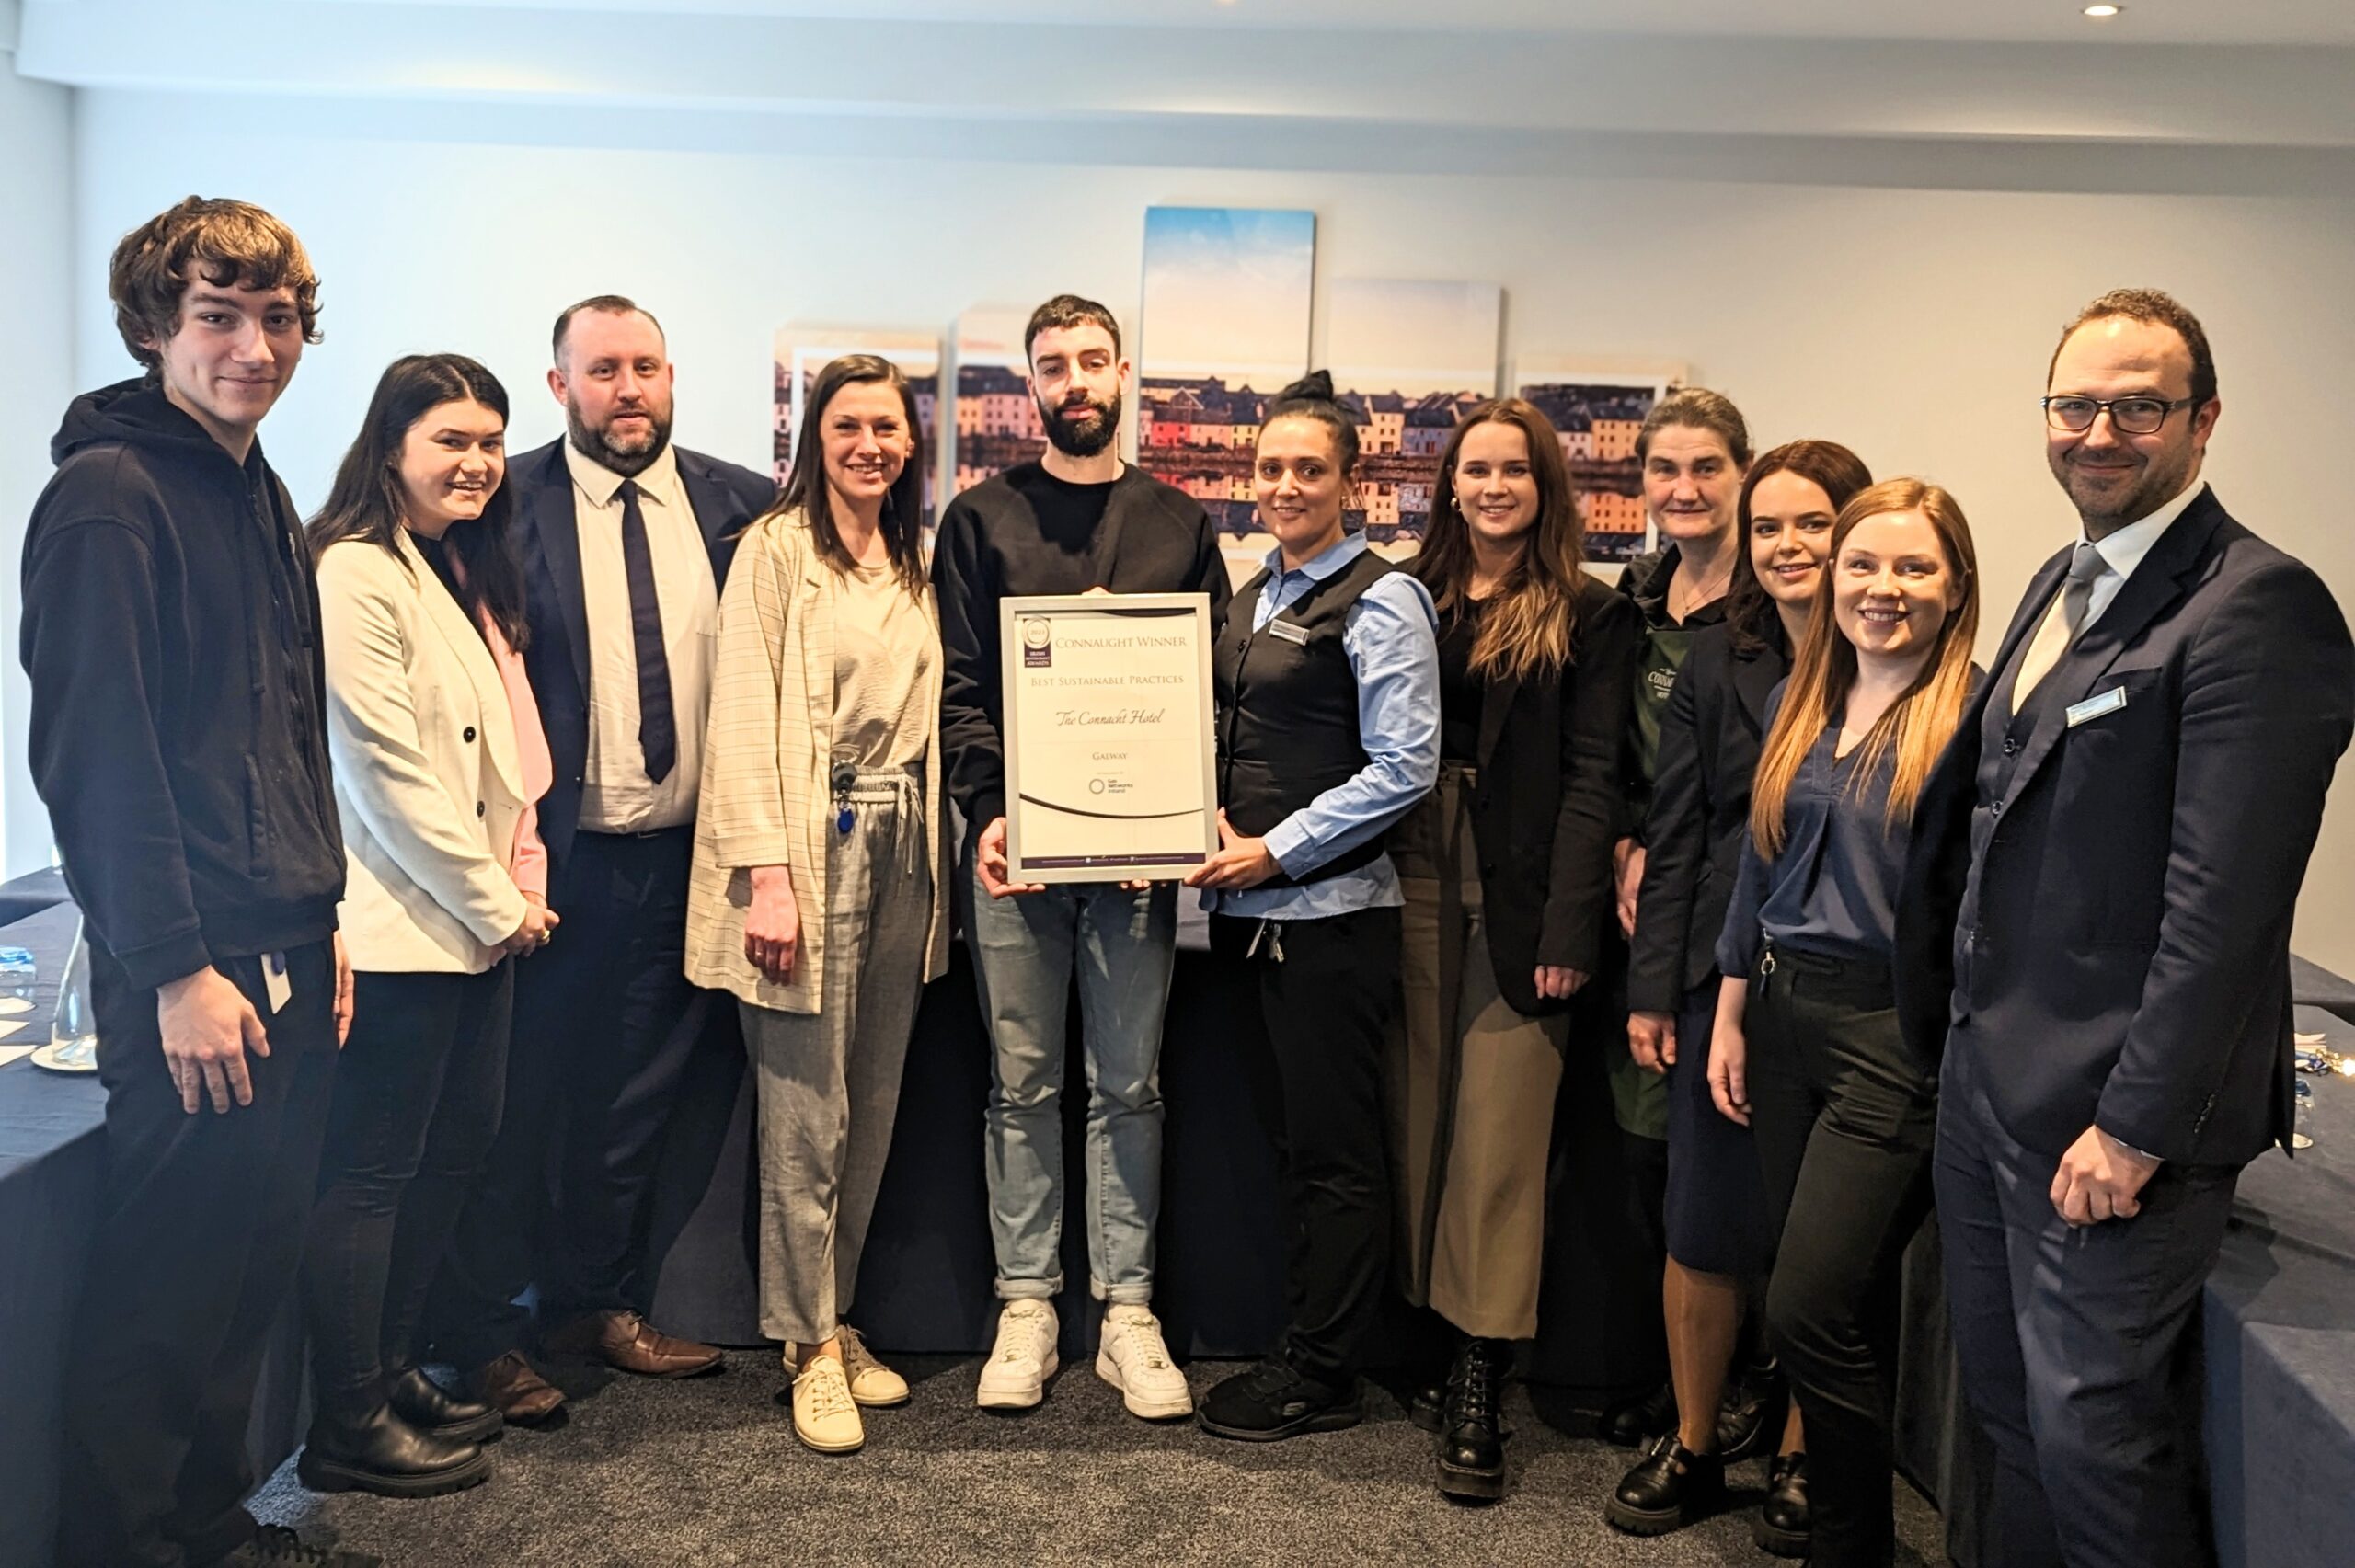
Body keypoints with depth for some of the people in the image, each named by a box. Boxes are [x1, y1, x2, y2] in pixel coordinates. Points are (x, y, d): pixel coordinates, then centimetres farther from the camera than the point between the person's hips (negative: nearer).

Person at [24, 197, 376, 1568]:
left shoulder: (264, 499, 16)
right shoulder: (110, 494, -11)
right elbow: (94, 752, -17)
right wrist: (179, 969, -19)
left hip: (286, 951, 8)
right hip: (189, 971, -8)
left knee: (257, 1261, 16)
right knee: (164, 1284, 1)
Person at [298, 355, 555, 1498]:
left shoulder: (464, 573, 16)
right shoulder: (355, 572, -13)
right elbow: (385, 766, -18)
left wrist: (516, 886, 7)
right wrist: (496, 903, -13)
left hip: (478, 920, 10)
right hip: (398, 926, -9)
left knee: (457, 1148, 15)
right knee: (371, 1174, 0)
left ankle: (389, 1372, 29)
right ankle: (347, 1427, 12)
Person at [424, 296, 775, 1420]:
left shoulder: (740, 504, 5)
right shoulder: (510, 503, -5)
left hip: (682, 853, 4)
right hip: (555, 854, -4)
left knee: (632, 1096, 16)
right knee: (516, 1096, 7)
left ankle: (594, 1304, 33)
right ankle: (480, 1335, 22)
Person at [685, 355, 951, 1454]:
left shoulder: (918, 561, 14)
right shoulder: (776, 549, -4)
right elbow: (745, 717, -10)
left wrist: (937, 856, 5)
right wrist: (767, 872, -17)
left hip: (903, 841, 6)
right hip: (812, 839, -6)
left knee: (873, 1105, 10)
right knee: (807, 1111, -1)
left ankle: (837, 1317, 23)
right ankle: (811, 1345, 12)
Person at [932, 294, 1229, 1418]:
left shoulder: (1178, 522, 10)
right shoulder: (981, 518, 7)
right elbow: (961, 685, 2)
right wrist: (987, 810, -12)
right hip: (1016, 839, -1)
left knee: (1129, 1085, 7)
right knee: (1023, 1083, 6)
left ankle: (1127, 1311, 17)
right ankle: (1026, 1306, 17)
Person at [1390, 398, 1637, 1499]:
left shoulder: (1589, 615, 2)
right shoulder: (1414, 598, 12)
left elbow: (1590, 777, -4)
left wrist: (1569, 928, -11)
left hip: (1519, 902, -4)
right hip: (1415, 883, 4)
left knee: (1499, 1133, -3)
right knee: (1419, 1114, 8)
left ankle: (1479, 1386, 2)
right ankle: (1430, 1333, 20)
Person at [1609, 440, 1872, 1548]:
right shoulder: (1716, 663, 5)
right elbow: (1672, 835, 4)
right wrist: (1653, 988, 1)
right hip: (1726, 984, 2)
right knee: (1705, 1227, 9)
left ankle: (1800, 1459, 28)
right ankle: (1692, 1447, 27)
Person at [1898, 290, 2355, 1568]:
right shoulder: (2062, 583, 13)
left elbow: (2225, 900, -21)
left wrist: (2136, 1126, -20)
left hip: (2108, 1116, -8)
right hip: (1984, 1080, 9)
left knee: (2094, 1444, 2)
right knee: (2008, 1415, 19)